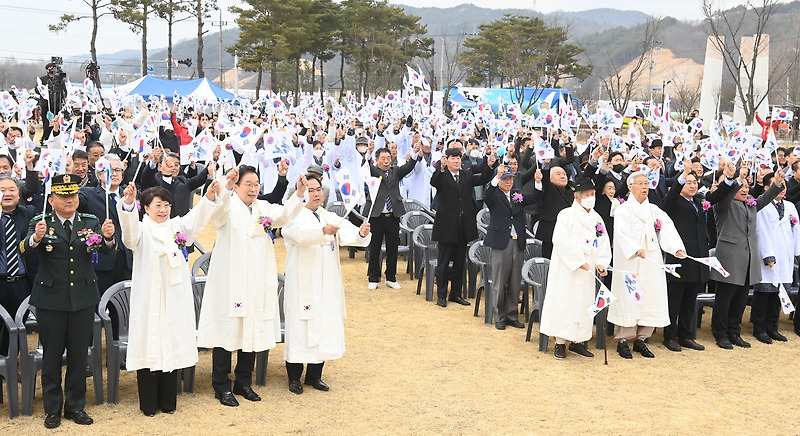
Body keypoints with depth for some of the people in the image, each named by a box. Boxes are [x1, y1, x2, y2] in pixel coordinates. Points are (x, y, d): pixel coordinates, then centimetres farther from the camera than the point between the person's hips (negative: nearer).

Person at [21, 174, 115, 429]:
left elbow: (107, 250, -12)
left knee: (79, 354, 11)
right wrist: (35, 238, -43)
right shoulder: (41, 223, -4)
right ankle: (53, 409, 23)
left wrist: (108, 237, -35)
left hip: (83, 298, 2)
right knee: (51, 355, 8)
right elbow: (26, 251, -20)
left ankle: (75, 406, 25)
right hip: (51, 300, -2)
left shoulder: (90, 223, 2)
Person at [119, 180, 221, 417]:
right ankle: (148, 404, 12)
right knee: (149, 346, 1)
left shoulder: (177, 227, 11)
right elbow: (130, 229, -22)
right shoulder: (141, 231, 0)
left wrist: (209, 197, -23)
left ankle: (167, 401, 20)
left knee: (172, 346, 9)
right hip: (149, 298, -4)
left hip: (175, 297, 4)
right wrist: (128, 203, -42)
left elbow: (196, 219, -5)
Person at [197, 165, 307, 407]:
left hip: (258, 282, 5)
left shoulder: (263, 208, 12)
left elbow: (283, 216, -6)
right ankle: (222, 387, 12)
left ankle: (243, 383, 25)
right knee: (227, 330, 0)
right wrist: (227, 187, -45)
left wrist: (299, 195, -23)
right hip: (229, 280, -5)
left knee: (253, 330, 11)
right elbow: (218, 212, -26)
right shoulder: (228, 207, -3)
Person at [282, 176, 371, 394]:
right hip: (302, 284, -5)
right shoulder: (294, 217, -5)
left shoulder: (330, 218, 13)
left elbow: (348, 233, -4)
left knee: (324, 327, 8)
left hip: (328, 285, 5)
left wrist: (361, 233, -27)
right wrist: (323, 231, -46)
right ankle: (294, 377, 11)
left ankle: (314, 375, 21)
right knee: (300, 327, -2)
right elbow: (302, 234, -27)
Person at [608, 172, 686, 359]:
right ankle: (623, 340, 4)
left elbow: (668, 229, 2)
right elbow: (622, 233, -15)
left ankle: (641, 339, 14)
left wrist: (677, 247, -16)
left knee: (651, 299, 3)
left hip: (652, 262, 5)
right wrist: (636, 249, -31)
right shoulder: (623, 210, 0)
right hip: (629, 262, -5)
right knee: (629, 299, -5)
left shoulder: (654, 210, 15)